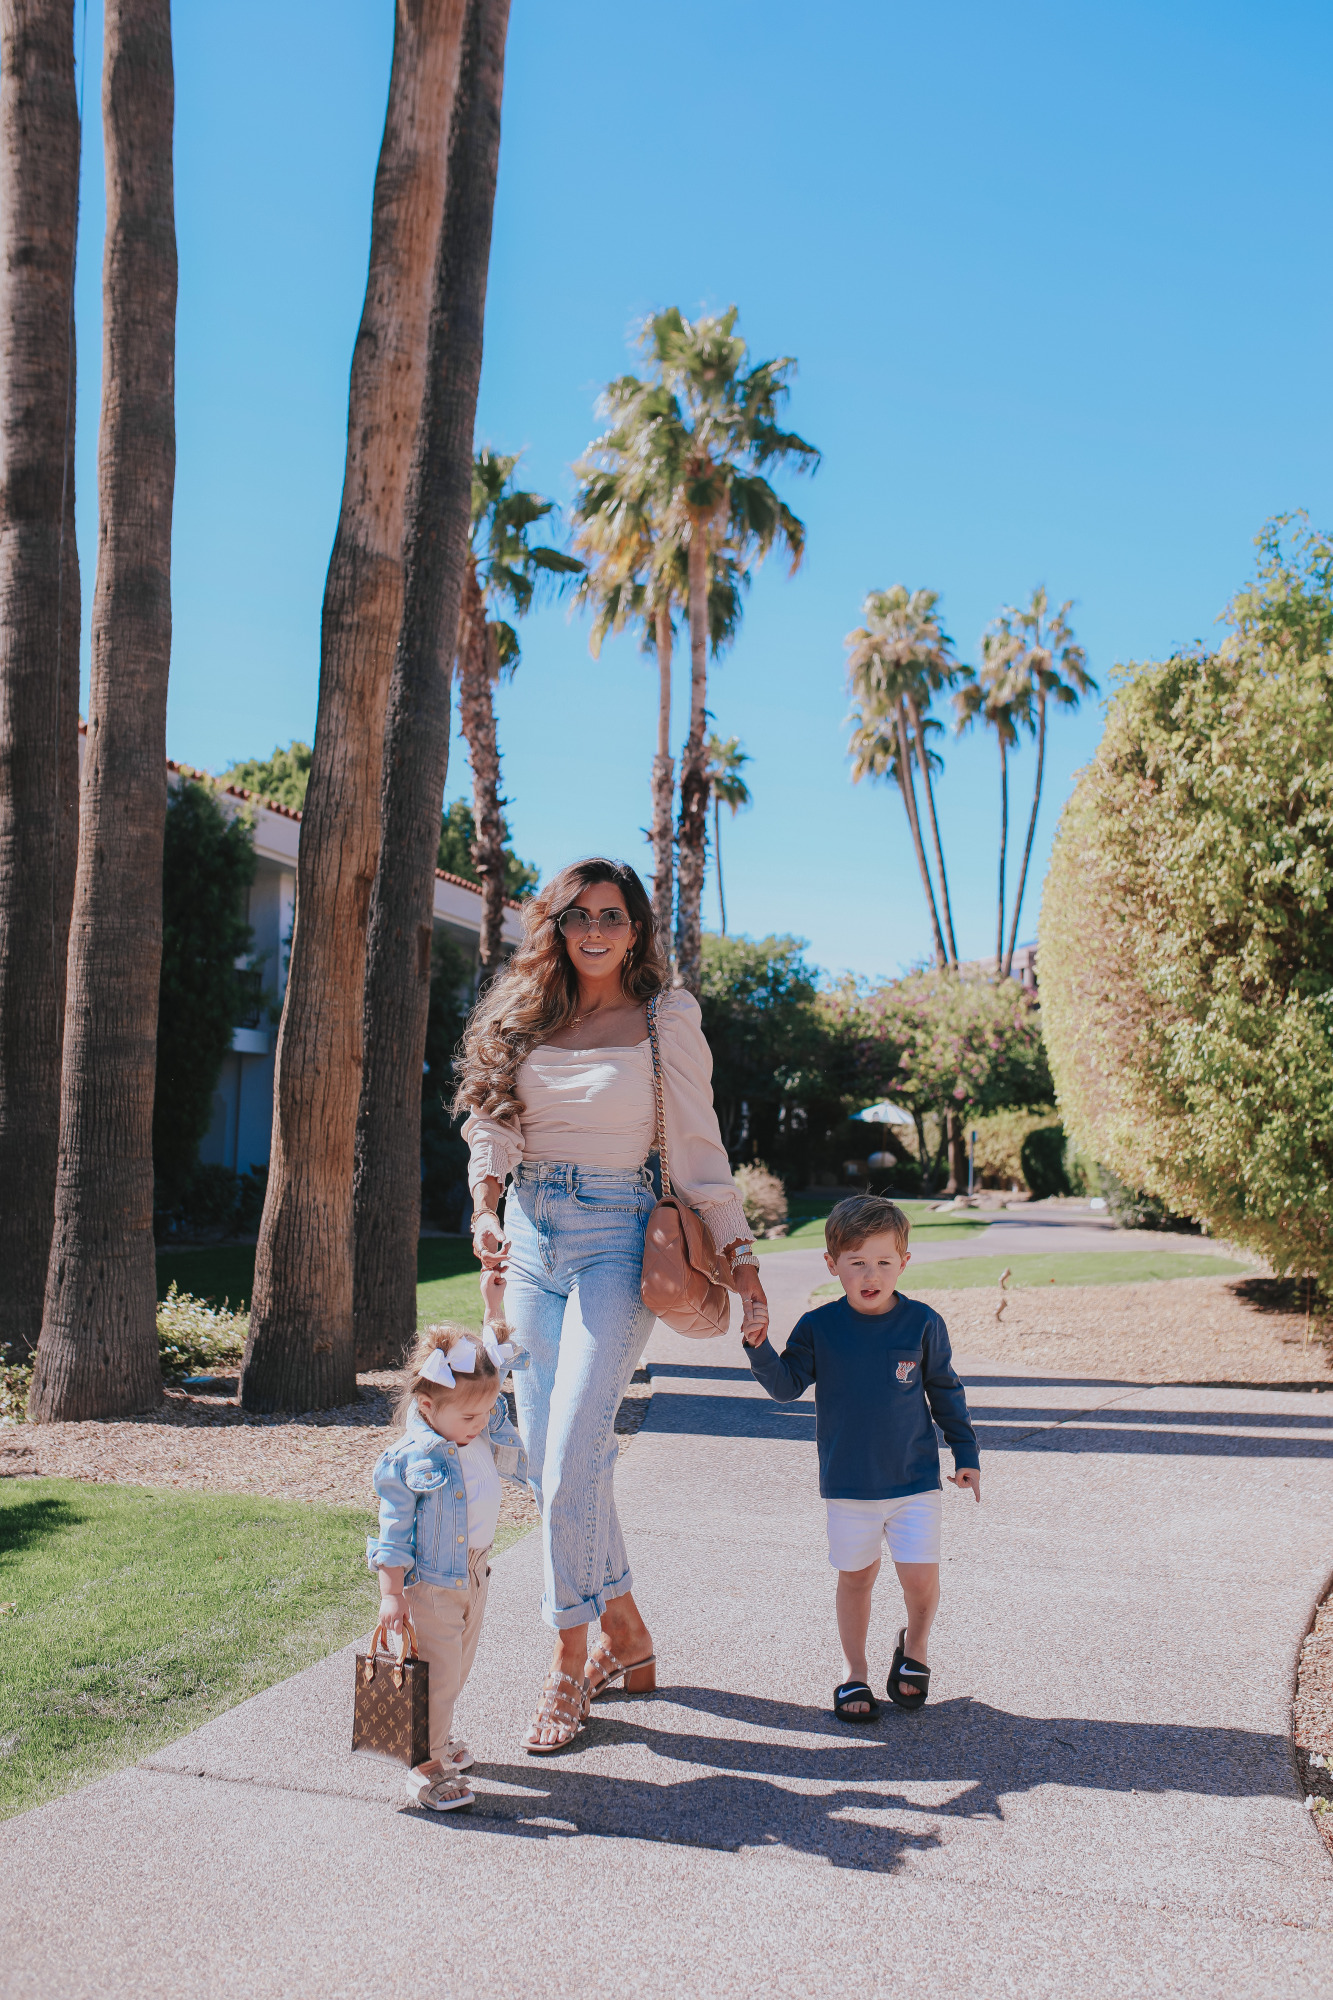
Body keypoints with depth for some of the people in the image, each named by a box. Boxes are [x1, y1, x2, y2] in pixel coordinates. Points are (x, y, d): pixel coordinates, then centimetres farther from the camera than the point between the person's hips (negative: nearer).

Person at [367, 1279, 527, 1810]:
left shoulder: (484, 1428, -4)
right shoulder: (411, 1459, -22)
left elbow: (494, 1364, 12)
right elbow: (393, 1532, -16)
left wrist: (494, 1307, 12)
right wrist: (391, 1593, -15)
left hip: (475, 1575, 7)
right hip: (429, 1584, -7)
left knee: (458, 1666, 19)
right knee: (438, 1673, -2)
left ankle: (439, 1736, 39)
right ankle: (425, 1766, 11)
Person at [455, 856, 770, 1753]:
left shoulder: (667, 1021, 0)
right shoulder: (524, 1017, 11)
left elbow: (699, 1147, 1)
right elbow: (494, 1123, 10)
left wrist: (741, 1253, -4)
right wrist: (486, 1210, -8)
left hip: (614, 1236, -5)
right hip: (531, 1235, 5)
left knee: (572, 1458, -12)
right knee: (548, 1458, 6)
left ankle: (570, 1667, 3)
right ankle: (627, 1635, 24)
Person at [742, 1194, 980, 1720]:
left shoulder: (922, 1323, -5)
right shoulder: (819, 1327, -6)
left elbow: (945, 1391, 6)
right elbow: (787, 1386, -3)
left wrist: (965, 1453, 8)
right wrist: (760, 1348, -20)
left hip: (914, 1479, 0)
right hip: (848, 1484, 1)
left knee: (921, 1578, -4)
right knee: (855, 1577, 10)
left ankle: (914, 1648, 27)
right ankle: (854, 1674, 28)